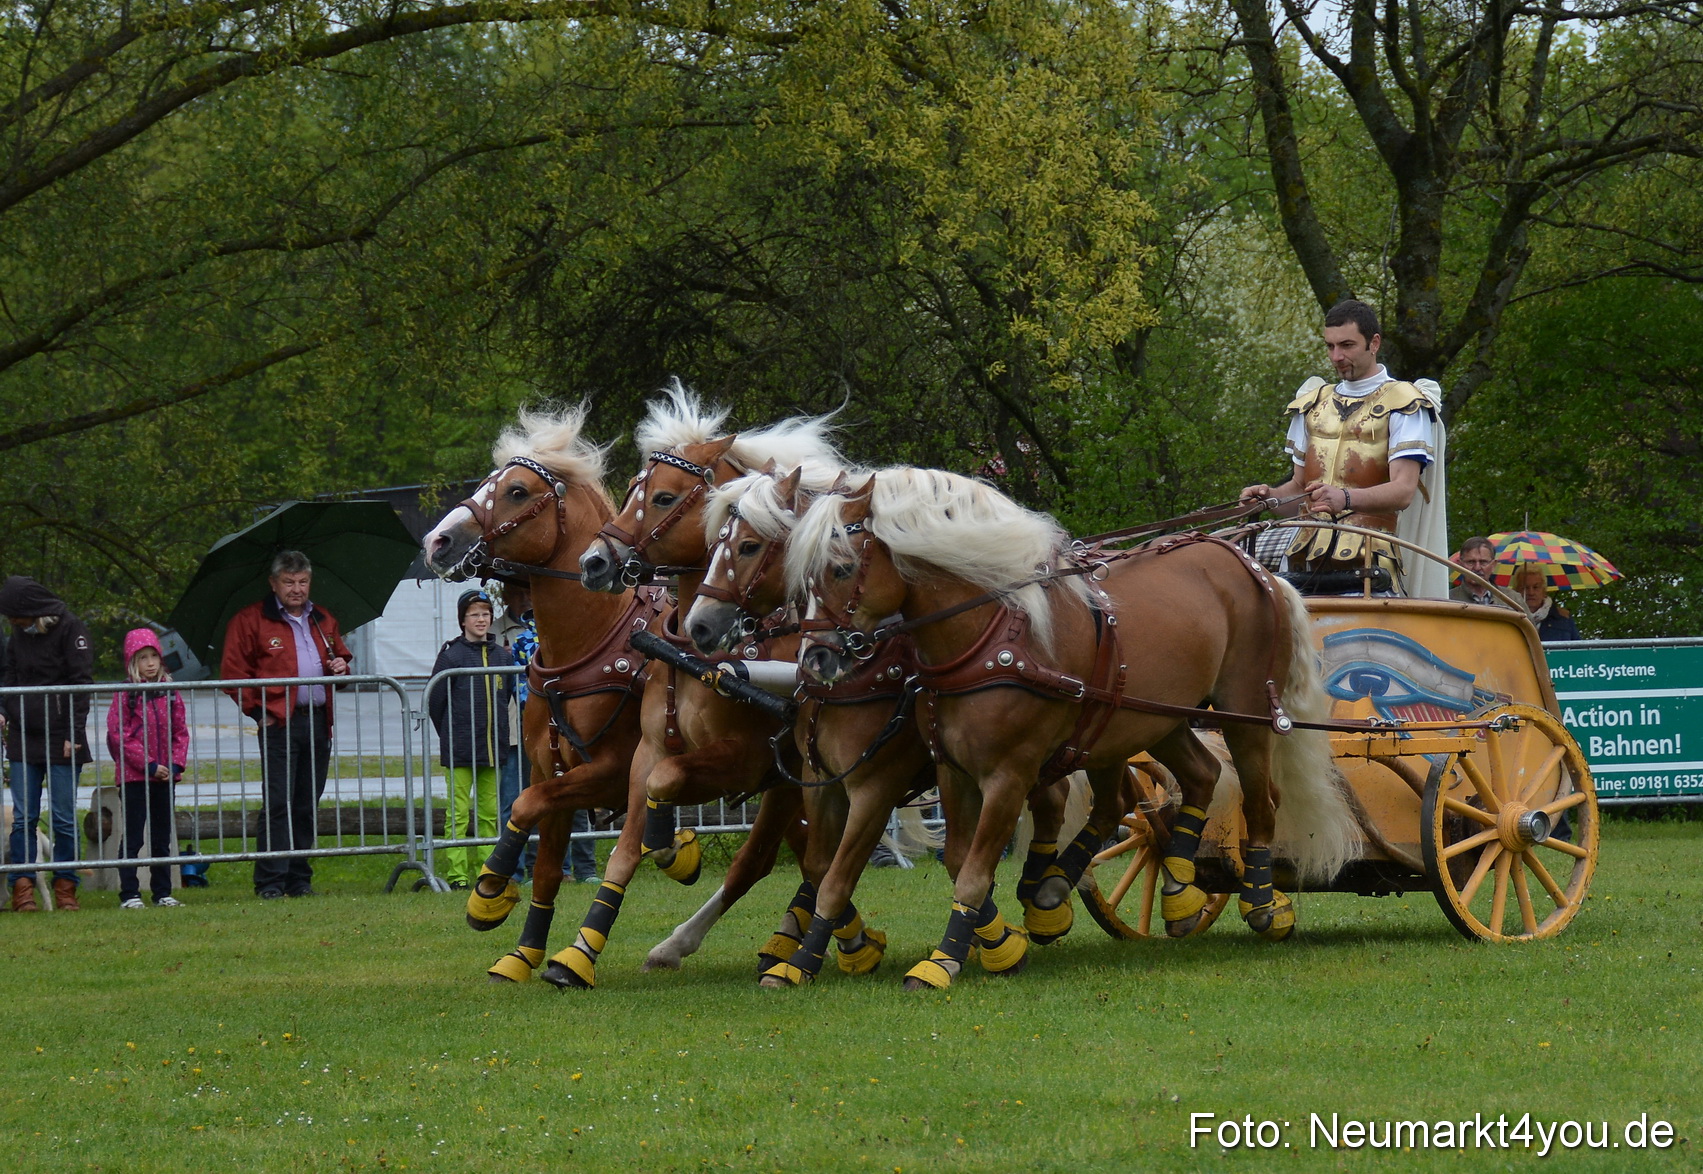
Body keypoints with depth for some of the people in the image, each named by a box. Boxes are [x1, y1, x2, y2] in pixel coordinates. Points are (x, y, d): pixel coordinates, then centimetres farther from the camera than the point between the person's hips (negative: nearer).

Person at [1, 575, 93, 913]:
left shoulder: (69, 629, -6)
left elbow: (81, 682, -9)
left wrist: (74, 733, -13)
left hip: (61, 740, -5)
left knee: (63, 818, -1)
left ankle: (65, 889, 6)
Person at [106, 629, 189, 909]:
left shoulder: (170, 693, 7)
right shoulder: (126, 695, -6)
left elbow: (181, 731, 9)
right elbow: (119, 736, -10)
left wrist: (175, 765, -5)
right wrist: (149, 765, -13)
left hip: (165, 777, 4)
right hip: (134, 777, -4)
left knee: (162, 838, 10)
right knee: (132, 838, -1)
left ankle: (162, 893, 16)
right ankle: (129, 894, 1)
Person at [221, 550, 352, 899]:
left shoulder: (323, 621, 18)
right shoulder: (251, 620, 1)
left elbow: (340, 655, 30)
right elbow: (233, 671, 0)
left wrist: (341, 667, 6)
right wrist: (256, 710, -7)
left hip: (318, 722, 5)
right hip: (279, 723, -5)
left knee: (308, 805, 8)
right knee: (278, 803, -10)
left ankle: (299, 879, 13)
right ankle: (270, 881, -9)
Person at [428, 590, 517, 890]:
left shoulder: (503, 656, 9)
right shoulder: (451, 656, -3)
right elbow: (435, 702, 1)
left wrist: (498, 735, 12)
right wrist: (451, 737, 5)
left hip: (494, 748, 4)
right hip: (460, 752, -4)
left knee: (490, 813, 6)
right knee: (458, 813, -5)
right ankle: (456, 874, -5)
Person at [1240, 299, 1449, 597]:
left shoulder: (1403, 404, 2)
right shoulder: (1313, 404, 21)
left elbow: (1403, 491, -10)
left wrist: (1345, 498, -28)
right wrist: (1270, 496, 3)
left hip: (1369, 562, -4)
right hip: (1306, 562, 4)